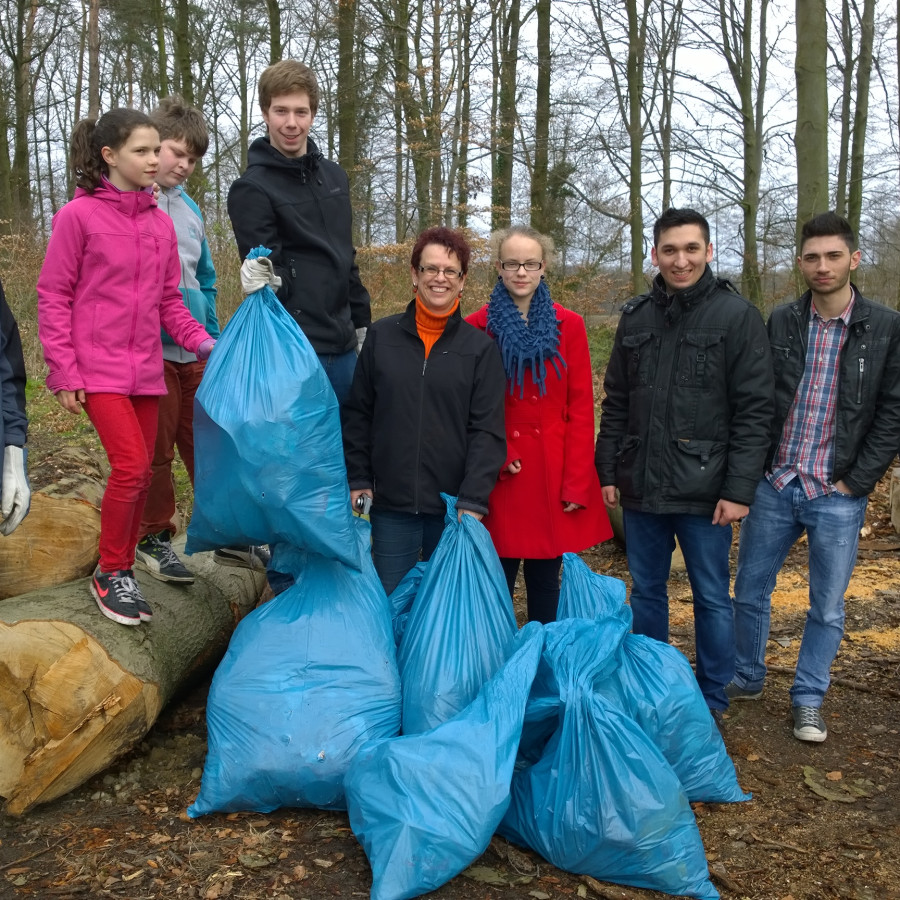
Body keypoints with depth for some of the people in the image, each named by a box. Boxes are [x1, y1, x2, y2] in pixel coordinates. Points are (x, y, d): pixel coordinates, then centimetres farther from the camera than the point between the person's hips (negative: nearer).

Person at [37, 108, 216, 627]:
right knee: (131, 466, -16)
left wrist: (203, 342, -3)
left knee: (140, 475, 9)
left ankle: (124, 572, 26)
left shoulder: (162, 223, 9)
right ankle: (110, 574, 4)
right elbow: (53, 298, -4)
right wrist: (64, 373, -9)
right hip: (97, 368, -5)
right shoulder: (78, 215, -5)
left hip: (146, 369, 6)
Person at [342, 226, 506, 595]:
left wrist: (472, 501, -11)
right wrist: (358, 479, 2)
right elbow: (357, 414, 8)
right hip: (391, 506, 1)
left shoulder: (481, 347, 0)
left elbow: (487, 431, -4)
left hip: (454, 508, -1)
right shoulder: (381, 335, 5)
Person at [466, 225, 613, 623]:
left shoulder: (569, 326, 3)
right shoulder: (476, 328, 1)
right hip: (500, 478, -1)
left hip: (554, 474, 1)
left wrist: (577, 483, -6)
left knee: (545, 582, 11)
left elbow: (580, 409, 1)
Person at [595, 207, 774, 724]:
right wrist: (609, 471, 7)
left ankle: (713, 700, 24)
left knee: (712, 598, 8)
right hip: (641, 488, 5)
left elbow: (754, 411, -9)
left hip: (704, 492, -4)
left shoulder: (738, 316, -6)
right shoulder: (637, 317, 8)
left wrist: (739, 489, -14)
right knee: (646, 593, 15)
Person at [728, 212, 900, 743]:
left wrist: (856, 482, -8)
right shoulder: (781, 323, 3)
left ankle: (809, 699, 27)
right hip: (775, 486, 2)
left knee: (828, 608, 9)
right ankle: (748, 679, 33)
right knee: (750, 591, 12)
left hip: (838, 496, -2)